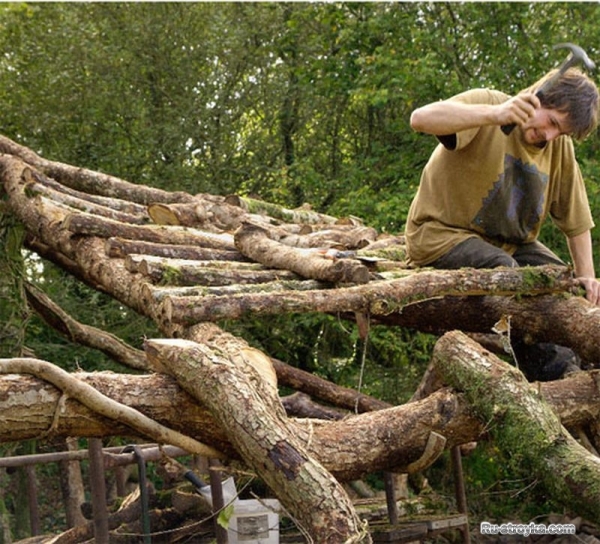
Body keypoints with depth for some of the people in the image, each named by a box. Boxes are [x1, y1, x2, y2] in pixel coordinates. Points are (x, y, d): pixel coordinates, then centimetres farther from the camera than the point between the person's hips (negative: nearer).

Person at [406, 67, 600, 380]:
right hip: (442, 233, -7)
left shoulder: (560, 149, 1)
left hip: (510, 243, 7)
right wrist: (495, 114, -49)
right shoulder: (486, 103, -17)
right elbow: (420, 118, -37)